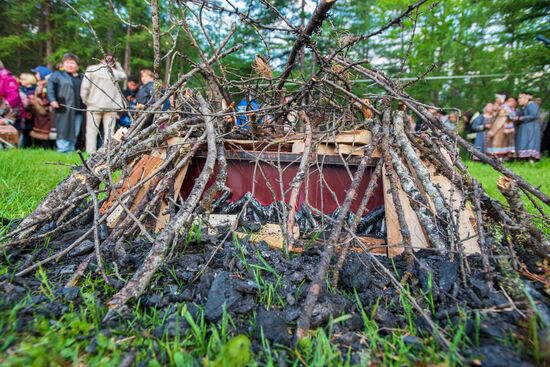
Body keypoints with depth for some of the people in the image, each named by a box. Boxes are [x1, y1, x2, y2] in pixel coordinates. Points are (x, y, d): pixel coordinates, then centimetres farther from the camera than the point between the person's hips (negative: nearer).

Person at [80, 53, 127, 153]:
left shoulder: (91, 69, -1)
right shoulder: (115, 72, 2)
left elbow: (85, 88, -4)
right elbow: (123, 75, 25)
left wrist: (85, 100, 8)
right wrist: (117, 64, 17)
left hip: (94, 104, 0)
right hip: (111, 106, 1)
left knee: (92, 130, 6)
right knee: (109, 131, 3)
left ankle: (91, 154, 5)